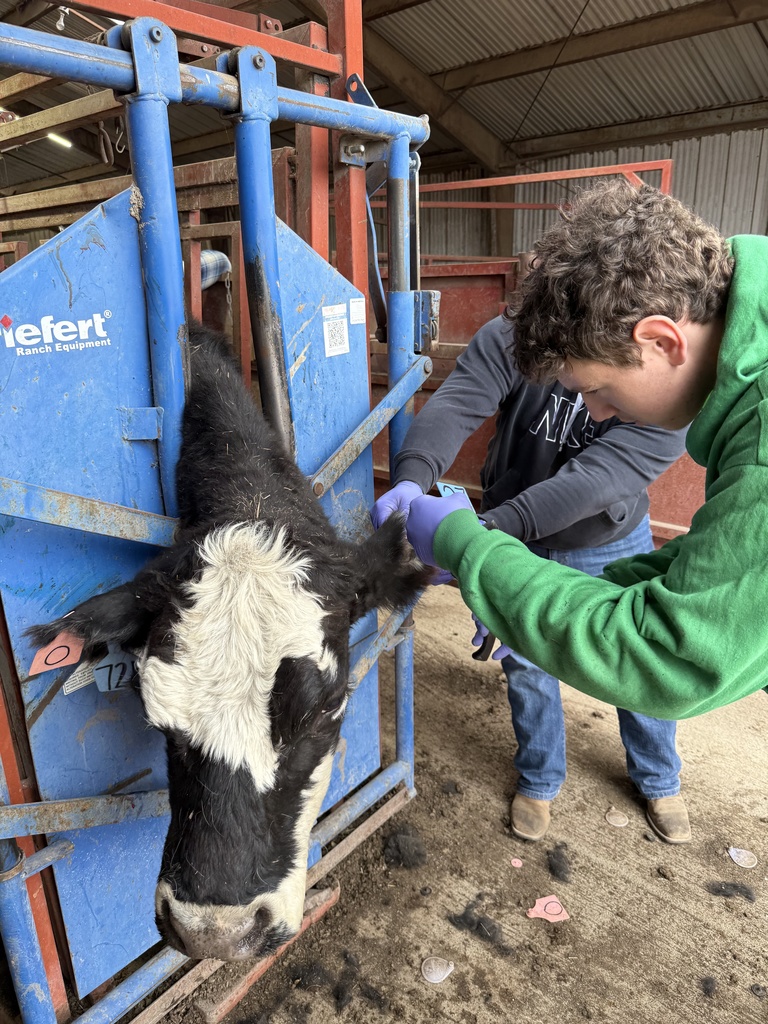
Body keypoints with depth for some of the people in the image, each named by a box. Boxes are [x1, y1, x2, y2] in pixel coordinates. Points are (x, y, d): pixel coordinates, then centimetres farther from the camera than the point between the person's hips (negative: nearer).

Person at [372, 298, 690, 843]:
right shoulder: (511, 337, -24)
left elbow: (599, 477, -40)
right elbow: (454, 405, -38)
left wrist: (494, 529, -51)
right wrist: (414, 477, -59)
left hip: (614, 545, 0)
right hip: (518, 540, 1)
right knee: (528, 662, 15)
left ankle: (658, 779, 49)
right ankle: (540, 781, 45)